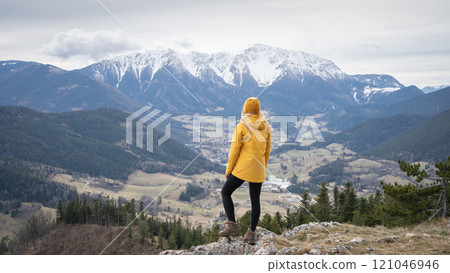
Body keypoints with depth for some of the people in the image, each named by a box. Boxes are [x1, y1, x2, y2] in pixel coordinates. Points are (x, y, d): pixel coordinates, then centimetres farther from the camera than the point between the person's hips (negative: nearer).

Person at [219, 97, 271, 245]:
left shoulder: (242, 127, -10)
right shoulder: (265, 127, 5)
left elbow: (235, 150, -9)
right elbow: (267, 150, 11)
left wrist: (228, 169, 0)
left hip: (242, 168, -5)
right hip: (258, 171, 5)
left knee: (226, 193, 11)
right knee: (255, 200, 11)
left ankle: (232, 225, 4)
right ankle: (251, 233, 12)